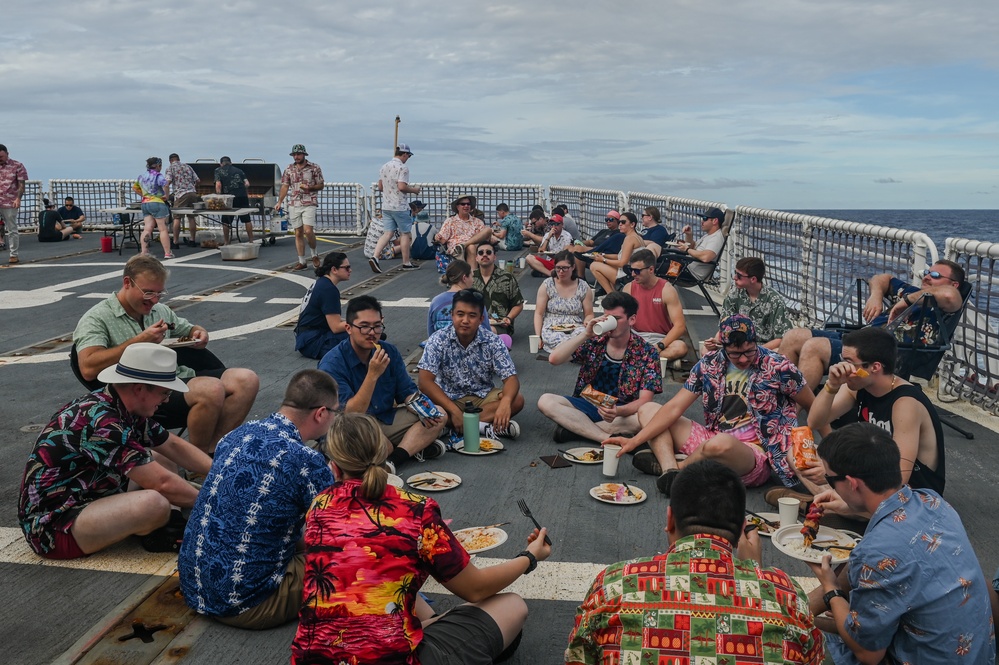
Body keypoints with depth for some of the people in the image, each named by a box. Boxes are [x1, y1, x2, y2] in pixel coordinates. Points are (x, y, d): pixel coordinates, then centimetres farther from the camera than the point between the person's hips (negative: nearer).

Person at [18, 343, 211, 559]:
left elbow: (173, 446, 12)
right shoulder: (99, 421, -26)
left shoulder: (123, 407, 1)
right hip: (52, 525, -10)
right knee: (155, 503, -32)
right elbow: (162, 483, -26)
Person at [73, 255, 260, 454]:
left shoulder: (160, 310, 20)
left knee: (247, 380, -13)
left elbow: (190, 329, 34)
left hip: (180, 376, 8)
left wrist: (200, 334, 7)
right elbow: (88, 369, -18)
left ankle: (211, 449, -12)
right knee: (212, 390, -33)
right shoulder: (97, 319, -2)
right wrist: (139, 341, -19)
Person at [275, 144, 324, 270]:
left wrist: (309, 187, -14)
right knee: (298, 233, 3)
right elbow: (285, 186, 11)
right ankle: (301, 261, 8)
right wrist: (279, 202, 1)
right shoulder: (289, 169, 10)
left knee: (308, 230, -16)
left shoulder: (314, 167, 1)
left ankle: (314, 254, 8)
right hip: (294, 205, 3)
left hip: (309, 204, -3)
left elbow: (321, 185, 4)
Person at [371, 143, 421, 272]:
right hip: (400, 207, -7)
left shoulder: (384, 166, 11)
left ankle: (375, 257, -9)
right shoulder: (402, 167, -13)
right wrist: (414, 190, -5)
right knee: (405, 234, 6)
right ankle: (406, 263, 13)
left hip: (386, 206, 7)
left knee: (388, 233, 7)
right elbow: (402, 187, -22)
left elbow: (380, 187, 15)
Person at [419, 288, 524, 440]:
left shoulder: (493, 342, -10)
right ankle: (487, 426, -29)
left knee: (517, 400, -24)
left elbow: (511, 378, -14)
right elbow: (425, 381, -20)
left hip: (482, 397, 2)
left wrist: (506, 401, -39)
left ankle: (450, 427, -29)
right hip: (448, 398, -2)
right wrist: (454, 411, -31)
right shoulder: (438, 340, -14)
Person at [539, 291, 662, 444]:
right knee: (546, 401, -23)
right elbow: (554, 359, -13)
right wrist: (585, 334, -23)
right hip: (588, 405, 2)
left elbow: (644, 400, -14)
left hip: (624, 411, -2)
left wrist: (618, 411, -35)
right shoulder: (593, 341, -3)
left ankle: (575, 427, -25)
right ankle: (611, 439, -30)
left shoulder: (647, 353, -7)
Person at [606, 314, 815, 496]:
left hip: (756, 454, -6)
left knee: (720, 444, -42)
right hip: (713, 440, 6)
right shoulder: (709, 364, 0)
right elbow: (674, 408, -2)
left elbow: (815, 408, 2)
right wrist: (634, 441, -10)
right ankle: (670, 472, -26)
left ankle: (668, 465, -9)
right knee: (648, 410, 1)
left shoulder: (777, 367, -10)